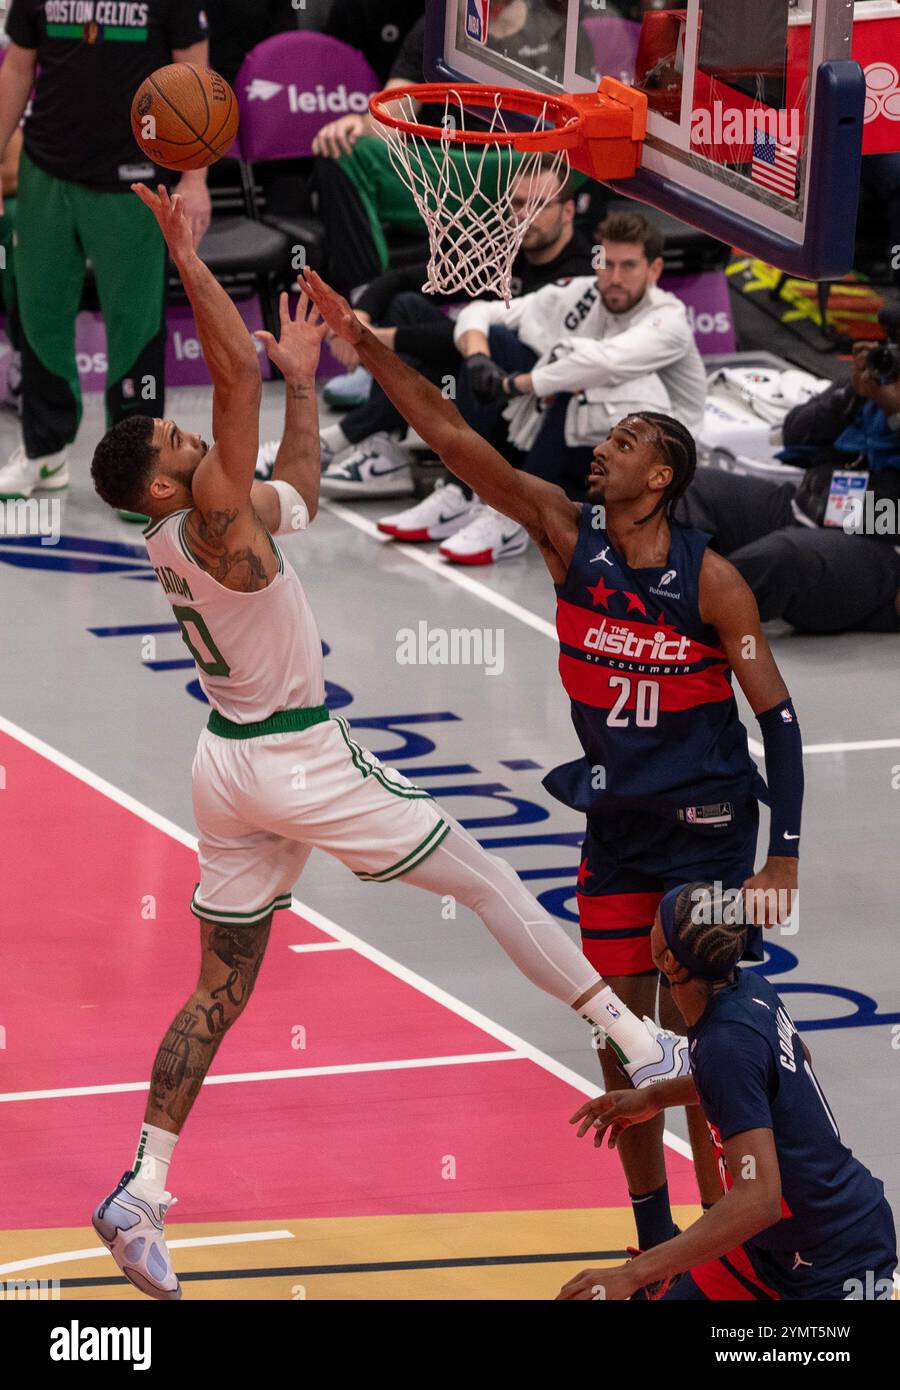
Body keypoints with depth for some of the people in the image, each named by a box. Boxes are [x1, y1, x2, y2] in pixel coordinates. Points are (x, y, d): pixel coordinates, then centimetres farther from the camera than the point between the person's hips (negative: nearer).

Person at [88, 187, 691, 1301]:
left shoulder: (182, 535, 6)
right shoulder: (214, 521, -19)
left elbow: (300, 496, 25)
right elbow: (238, 372, -31)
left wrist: (302, 379, 25)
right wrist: (185, 256, -31)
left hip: (231, 768, 8)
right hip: (301, 761, -8)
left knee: (222, 988, 10)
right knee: (487, 880, 5)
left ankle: (142, 1194, 1)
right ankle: (640, 1045, 8)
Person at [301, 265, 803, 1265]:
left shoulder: (709, 580, -14)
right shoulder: (567, 534, -3)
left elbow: (777, 713, -11)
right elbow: (454, 439, -8)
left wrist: (784, 857, -17)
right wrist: (366, 346, -17)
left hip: (705, 824, -5)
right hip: (614, 819, 5)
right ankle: (653, 1239, 19)